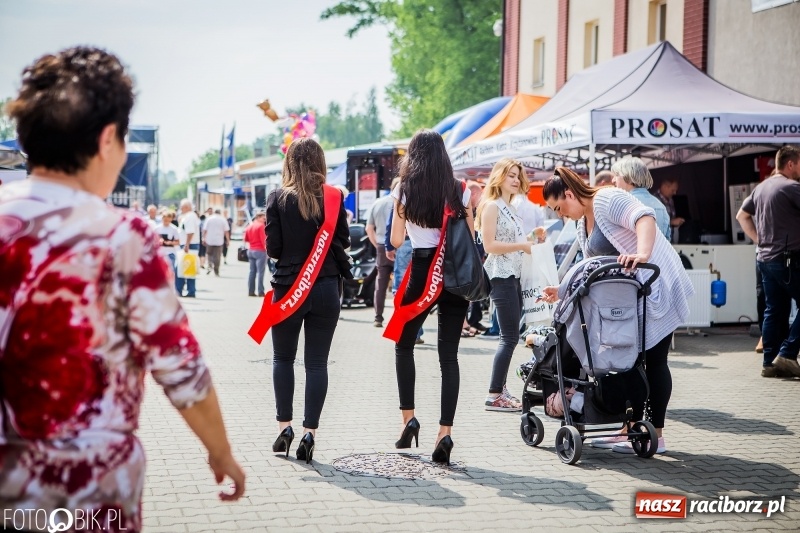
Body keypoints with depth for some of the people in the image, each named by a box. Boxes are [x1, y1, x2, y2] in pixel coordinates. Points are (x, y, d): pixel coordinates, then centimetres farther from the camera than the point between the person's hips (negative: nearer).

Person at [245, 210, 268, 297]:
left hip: (251, 251, 7)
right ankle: (261, 292, -6)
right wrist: (266, 247, -7)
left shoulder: (249, 226, 12)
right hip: (260, 251, -7)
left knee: (252, 271, 11)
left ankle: (250, 291, 10)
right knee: (260, 272, -5)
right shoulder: (261, 226, -11)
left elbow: (245, 239, 15)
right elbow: (263, 239, -16)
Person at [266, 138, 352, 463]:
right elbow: (343, 242, 3)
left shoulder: (278, 198, -7)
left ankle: (284, 426, 12)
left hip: (288, 287, -1)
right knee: (317, 362, 5)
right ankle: (309, 432, 2)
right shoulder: (333, 197, -4)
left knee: (283, 358, 15)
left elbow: (272, 247, -7)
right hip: (326, 288, 1)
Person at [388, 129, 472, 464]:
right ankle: (445, 432, -4)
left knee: (403, 345, 19)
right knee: (449, 355, 3)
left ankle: (408, 418, 10)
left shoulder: (404, 191, -1)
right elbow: (470, 239, 3)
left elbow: (396, 240, 3)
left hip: (421, 273, -1)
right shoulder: (460, 192, 3)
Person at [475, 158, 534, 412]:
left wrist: (531, 239, 5)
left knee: (509, 336, 9)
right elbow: (489, 245, -15)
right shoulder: (491, 206, -8)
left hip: (514, 275, 9)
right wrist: (522, 245, -17)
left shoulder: (512, 210, 18)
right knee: (510, 337, -11)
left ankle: (500, 388, 14)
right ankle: (494, 395, -10)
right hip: (500, 276, -9)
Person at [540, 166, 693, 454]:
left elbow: (644, 217, -31)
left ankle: (656, 436, -2)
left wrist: (642, 254, -45)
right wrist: (564, 291, 9)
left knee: (653, 359, -6)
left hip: (657, 286, -10)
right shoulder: (583, 226, 15)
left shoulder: (607, 199, -14)